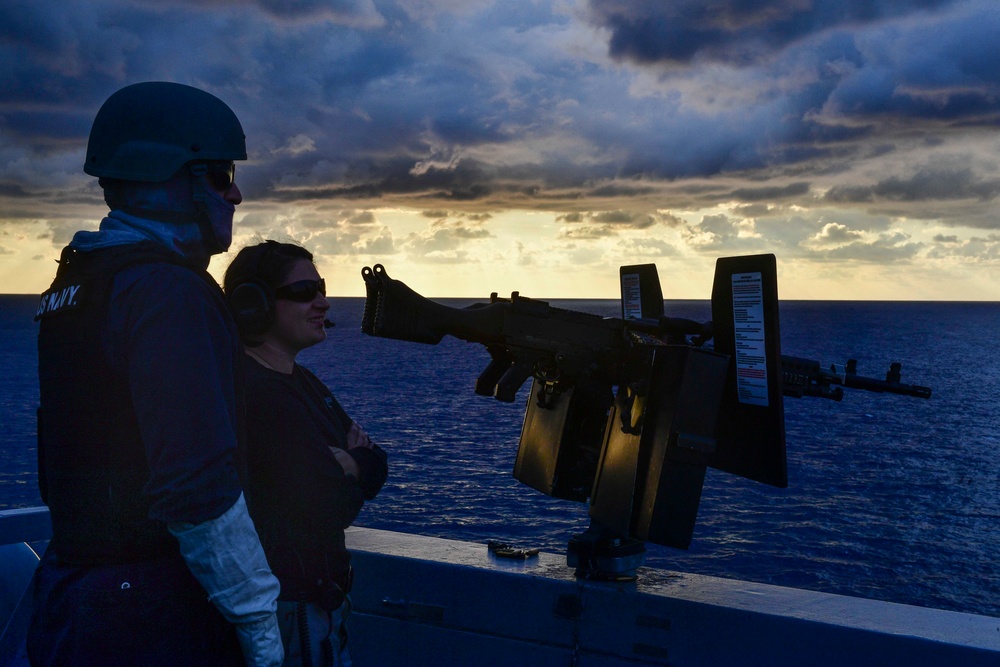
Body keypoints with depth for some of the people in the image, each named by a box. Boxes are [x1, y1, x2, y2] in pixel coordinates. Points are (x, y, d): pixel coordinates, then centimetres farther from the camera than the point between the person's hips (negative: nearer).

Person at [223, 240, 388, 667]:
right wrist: (350, 471, -5)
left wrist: (347, 463, -13)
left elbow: (376, 470, 8)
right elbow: (336, 508, -25)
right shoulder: (257, 391, -22)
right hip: (292, 611, -9)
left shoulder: (302, 382, 10)